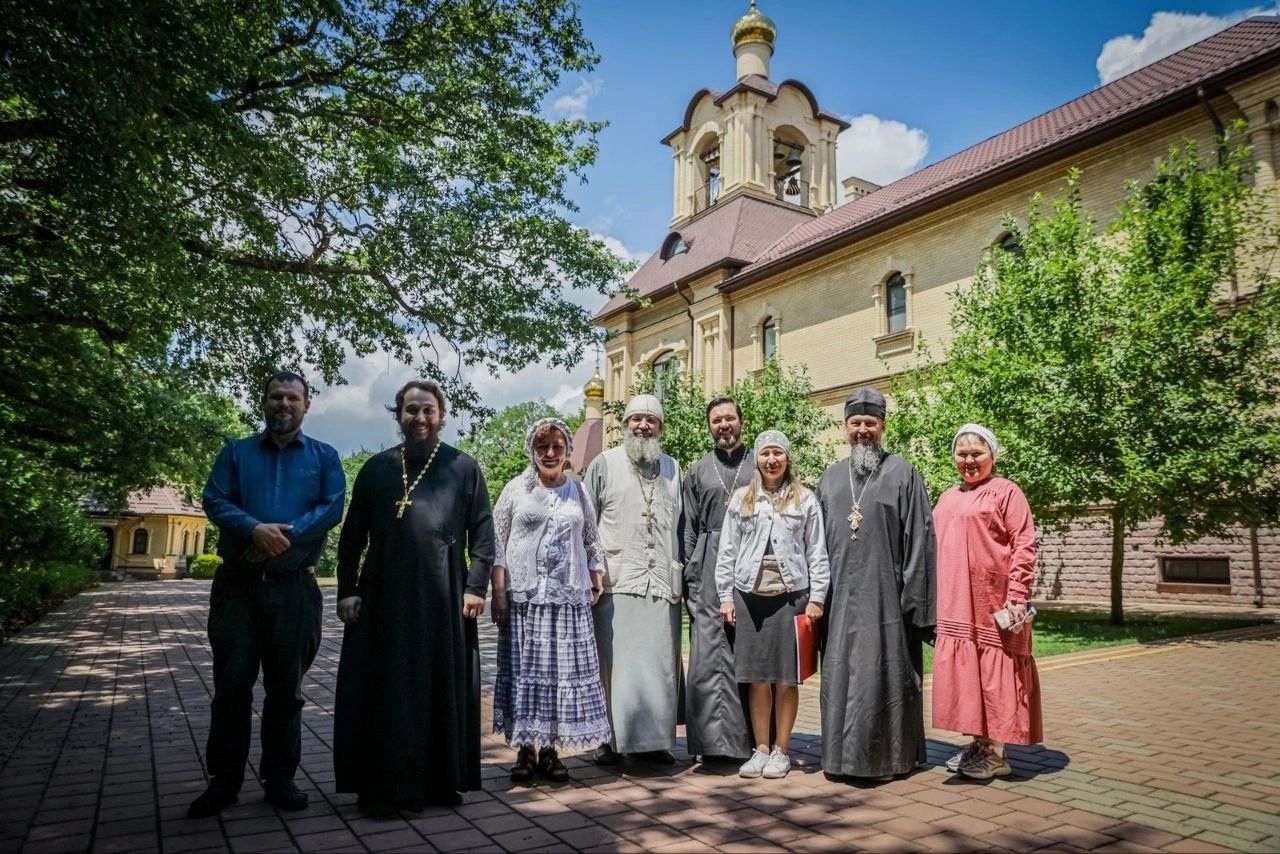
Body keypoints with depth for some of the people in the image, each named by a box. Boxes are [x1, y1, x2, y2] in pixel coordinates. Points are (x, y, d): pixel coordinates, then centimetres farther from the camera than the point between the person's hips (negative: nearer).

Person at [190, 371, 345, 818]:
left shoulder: (324, 457, 8)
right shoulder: (236, 452, 11)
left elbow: (332, 508, -5)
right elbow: (214, 500, -2)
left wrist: (285, 536, -18)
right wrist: (254, 529, -20)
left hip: (294, 588, 0)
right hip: (237, 584, 1)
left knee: (285, 687, 7)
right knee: (232, 684, 4)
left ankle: (280, 778, 18)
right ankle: (224, 780, 17)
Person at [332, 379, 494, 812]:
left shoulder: (464, 467, 4)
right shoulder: (376, 468, 10)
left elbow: (483, 532, 2)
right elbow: (352, 535, 11)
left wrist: (475, 586, -5)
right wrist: (347, 590, 3)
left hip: (443, 597, -1)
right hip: (384, 595, 2)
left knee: (444, 688, 5)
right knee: (382, 690, 4)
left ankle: (441, 780, 18)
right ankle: (381, 785, 15)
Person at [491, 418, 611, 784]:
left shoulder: (578, 492, 9)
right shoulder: (515, 489, 3)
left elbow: (592, 542, 13)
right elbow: (496, 544, 1)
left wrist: (597, 586, 7)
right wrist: (498, 593, -5)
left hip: (569, 598, 2)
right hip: (523, 598, -2)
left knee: (564, 671, 4)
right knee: (524, 670, 3)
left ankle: (550, 748, 15)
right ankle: (525, 748, 14)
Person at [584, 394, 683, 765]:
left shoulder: (672, 468, 15)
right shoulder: (604, 464, 5)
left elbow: (679, 525, 18)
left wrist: (680, 573, 11)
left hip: (662, 583, 3)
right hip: (616, 582, -3)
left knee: (660, 663, 4)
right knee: (614, 663, -1)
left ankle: (654, 738, 15)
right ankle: (611, 738, 11)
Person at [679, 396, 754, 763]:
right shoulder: (697, 472, 13)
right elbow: (688, 528, 11)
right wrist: (688, 576, 3)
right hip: (709, 570, 1)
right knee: (709, 653, -2)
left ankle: (750, 738, 11)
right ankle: (715, 739, 5)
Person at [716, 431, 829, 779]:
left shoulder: (805, 499, 5)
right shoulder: (741, 498, 9)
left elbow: (817, 553, 4)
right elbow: (727, 551, 8)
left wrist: (816, 598, -2)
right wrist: (725, 596, 3)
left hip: (790, 596, -1)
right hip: (749, 596, 1)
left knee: (786, 678, 4)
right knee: (757, 678, 6)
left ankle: (781, 750, 18)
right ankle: (760, 749, 19)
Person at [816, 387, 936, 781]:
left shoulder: (903, 474, 0)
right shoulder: (830, 479, 13)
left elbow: (918, 538, -4)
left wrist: (915, 598, -10)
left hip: (885, 596, -4)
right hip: (841, 597, 4)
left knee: (883, 672, 2)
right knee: (841, 675, 9)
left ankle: (886, 756, 17)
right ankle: (844, 754, 22)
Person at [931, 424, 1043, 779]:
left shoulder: (1005, 491, -5)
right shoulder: (947, 498, 16)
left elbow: (1024, 545, -11)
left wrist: (1017, 596, -18)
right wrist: (939, 599, 13)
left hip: (992, 603, -7)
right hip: (956, 604, 7)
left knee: (994, 673, 1)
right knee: (964, 672, 10)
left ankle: (996, 753, 11)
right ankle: (979, 742, 23)